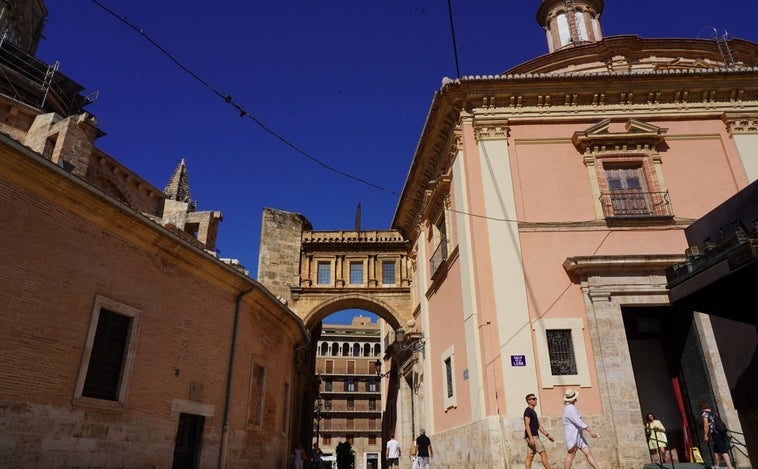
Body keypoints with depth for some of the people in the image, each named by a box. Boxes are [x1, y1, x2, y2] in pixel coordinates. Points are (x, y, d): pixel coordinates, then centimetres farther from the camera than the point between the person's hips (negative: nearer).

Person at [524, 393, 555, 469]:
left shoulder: (533, 411, 19)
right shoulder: (528, 411, -10)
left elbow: (539, 426, 22)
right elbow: (527, 425, -18)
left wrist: (547, 435, 17)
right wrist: (531, 438, -26)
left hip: (534, 437, 9)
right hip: (532, 436, -9)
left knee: (530, 457, 4)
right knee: (543, 454, -6)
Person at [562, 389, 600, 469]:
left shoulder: (568, 407, 16)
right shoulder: (570, 408, -17)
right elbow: (578, 422, -23)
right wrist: (590, 431, -23)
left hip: (578, 435, 10)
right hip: (572, 436, -10)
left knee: (588, 453, 2)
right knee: (571, 455, -6)